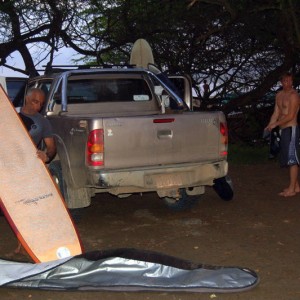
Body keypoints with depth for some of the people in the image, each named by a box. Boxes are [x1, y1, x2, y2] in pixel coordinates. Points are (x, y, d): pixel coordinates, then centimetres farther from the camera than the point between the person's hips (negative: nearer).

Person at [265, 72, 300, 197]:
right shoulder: (279, 95, 14)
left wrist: (276, 124, -14)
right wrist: (269, 126, 1)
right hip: (283, 130, 9)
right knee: (287, 159, 12)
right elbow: (276, 113, 13)